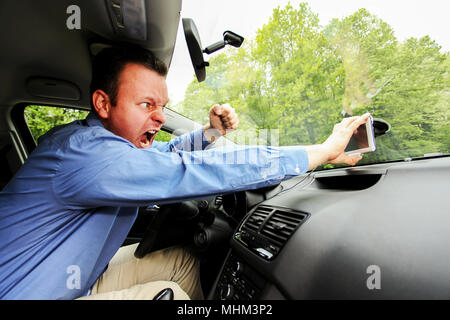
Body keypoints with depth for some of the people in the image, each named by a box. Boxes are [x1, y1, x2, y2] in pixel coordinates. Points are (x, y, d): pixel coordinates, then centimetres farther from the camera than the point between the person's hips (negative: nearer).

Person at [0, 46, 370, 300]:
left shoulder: (111, 141, -5)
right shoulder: (85, 151, -34)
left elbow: (167, 154, 10)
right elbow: (192, 171, -41)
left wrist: (211, 131, -8)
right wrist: (322, 151, -34)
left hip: (75, 279, 7)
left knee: (182, 259, -1)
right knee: (164, 292, -20)